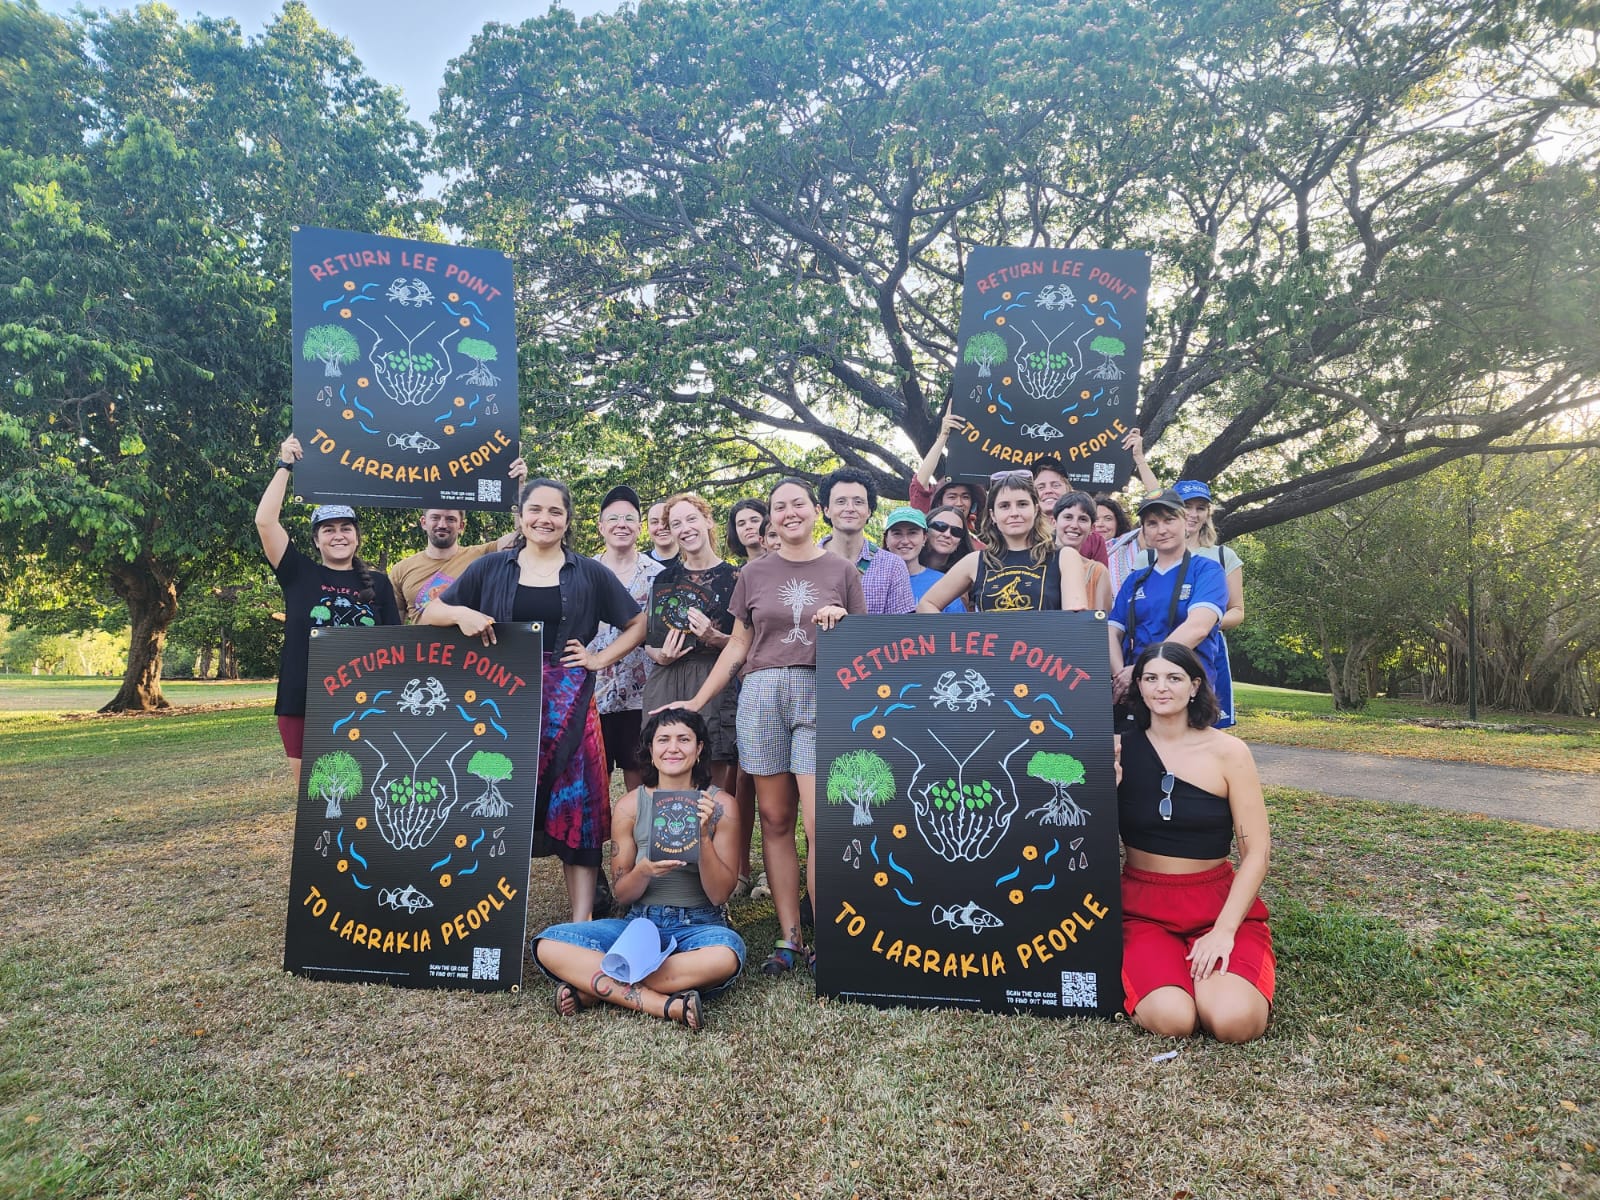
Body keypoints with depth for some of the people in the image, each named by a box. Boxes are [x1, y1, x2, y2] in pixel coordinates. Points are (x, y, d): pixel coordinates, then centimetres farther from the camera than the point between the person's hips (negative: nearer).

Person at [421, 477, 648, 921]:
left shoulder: (590, 573, 7)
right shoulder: (491, 567, 8)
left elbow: (637, 624, 14)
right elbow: (430, 614, 11)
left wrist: (600, 658, 1)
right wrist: (460, 612, -9)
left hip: (567, 705, 0)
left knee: (575, 805, -2)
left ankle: (581, 923, 5)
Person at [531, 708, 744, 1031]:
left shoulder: (720, 805, -4)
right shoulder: (630, 805, 0)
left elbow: (719, 895, -6)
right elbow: (621, 895, 3)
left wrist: (704, 836, -21)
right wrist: (644, 871, -21)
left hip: (698, 927, -2)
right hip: (640, 922, 2)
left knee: (727, 954, -38)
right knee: (548, 945, -21)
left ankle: (593, 987, -24)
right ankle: (667, 1005, -28)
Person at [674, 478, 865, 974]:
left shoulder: (842, 572, 9)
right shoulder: (755, 573, 13)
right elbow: (738, 646, 15)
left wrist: (841, 623, -9)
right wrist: (696, 702, 11)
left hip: (820, 695, -2)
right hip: (762, 694, 2)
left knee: (821, 826, -9)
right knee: (775, 820, 3)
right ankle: (789, 937, 12)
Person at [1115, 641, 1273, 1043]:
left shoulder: (1227, 751, -5)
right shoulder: (1119, 750, -3)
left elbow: (1257, 852, -5)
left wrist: (1224, 930, -15)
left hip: (1219, 902, 1)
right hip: (1144, 906, 0)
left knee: (1234, 1021, -24)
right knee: (1171, 1020, -24)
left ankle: (1216, 953, 9)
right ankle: (1141, 963, 9)